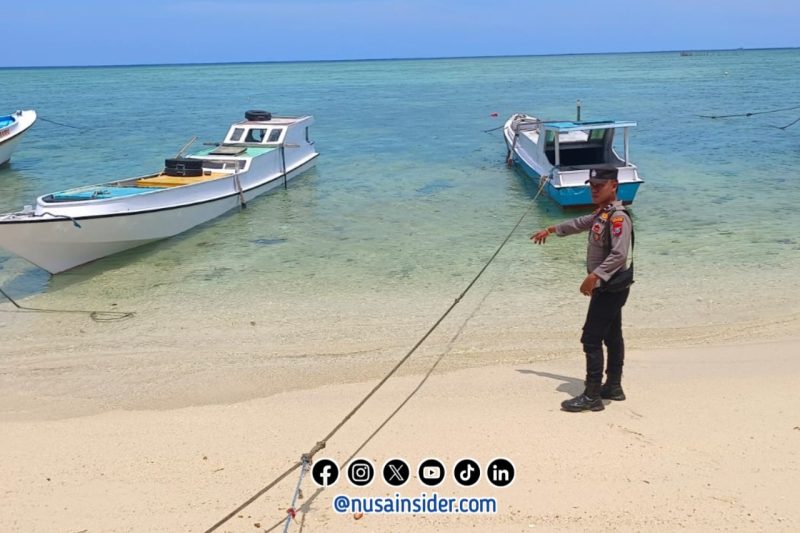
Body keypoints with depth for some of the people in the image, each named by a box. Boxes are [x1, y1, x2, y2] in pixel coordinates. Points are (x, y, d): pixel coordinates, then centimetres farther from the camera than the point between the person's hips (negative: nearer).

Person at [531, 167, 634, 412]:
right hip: (609, 286, 10)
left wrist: (594, 276, -36)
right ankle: (613, 387, 26)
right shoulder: (601, 214, 12)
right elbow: (579, 223, 30)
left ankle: (592, 396, -3)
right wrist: (550, 230, 38)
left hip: (610, 287, -10)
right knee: (612, 337, 15)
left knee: (591, 338, -8)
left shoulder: (618, 216, -20)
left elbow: (619, 254, -30)